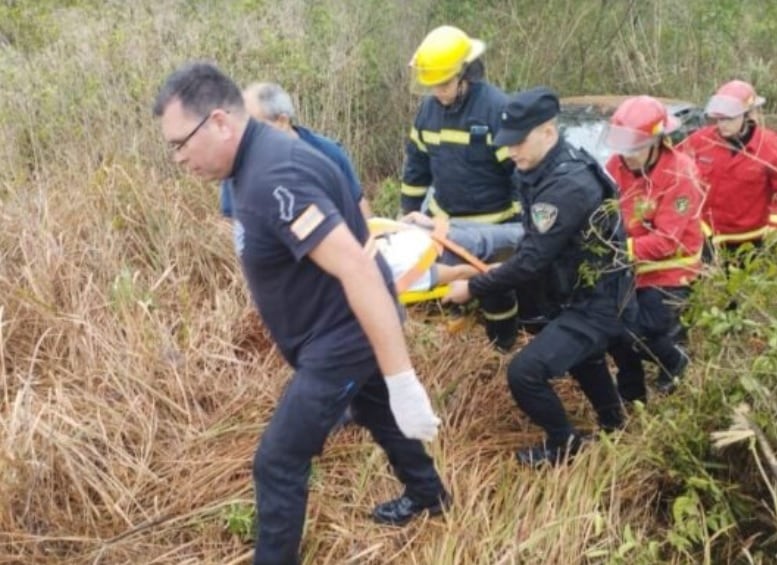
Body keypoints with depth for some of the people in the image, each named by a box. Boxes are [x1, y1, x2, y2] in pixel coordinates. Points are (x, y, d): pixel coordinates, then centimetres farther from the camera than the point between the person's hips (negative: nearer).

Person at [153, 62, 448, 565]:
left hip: (344, 335, -10)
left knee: (278, 463, -3)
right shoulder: (259, 158, 2)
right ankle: (428, 495, 54)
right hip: (347, 328, 10)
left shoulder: (275, 177, -31)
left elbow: (357, 269, -37)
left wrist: (403, 382, -37)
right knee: (377, 412, 30)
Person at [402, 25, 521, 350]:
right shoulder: (429, 107, -2)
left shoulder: (495, 107, -21)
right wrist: (409, 212, 11)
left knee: (495, 286, 11)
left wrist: (522, 220, -15)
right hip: (443, 217, 5)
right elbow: (416, 161, 9)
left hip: (490, 222, -5)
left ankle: (502, 347, 30)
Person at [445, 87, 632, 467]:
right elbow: (536, 247, 11)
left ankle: (564, 444, 7)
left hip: (596, 304, -10)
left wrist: (472, 288, -23)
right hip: (580, 292, 10)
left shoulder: (567, 186, -30)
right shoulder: (544, 169, 0)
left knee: (525, 372, -18)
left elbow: (533, 260, -30)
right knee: (580, 355, 34)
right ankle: (612, 422, 57)